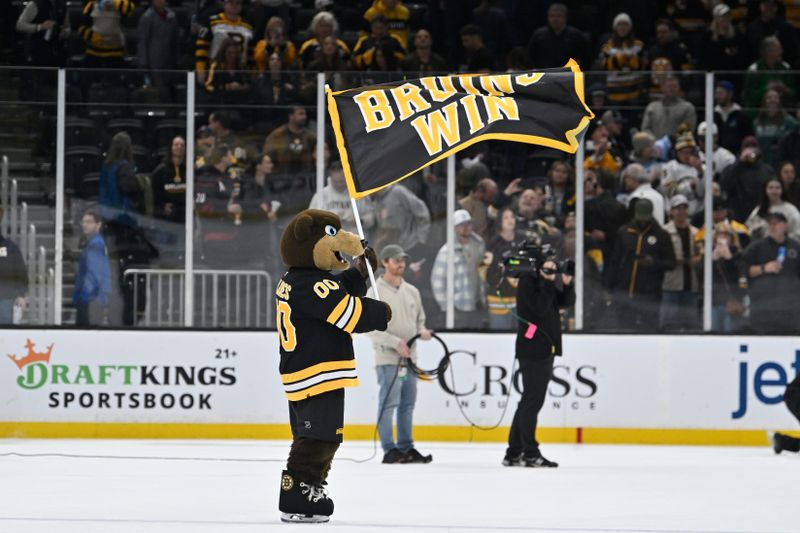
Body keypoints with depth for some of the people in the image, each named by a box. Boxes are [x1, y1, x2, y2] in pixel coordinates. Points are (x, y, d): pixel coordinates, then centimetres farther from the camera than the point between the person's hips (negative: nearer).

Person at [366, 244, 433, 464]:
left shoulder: (412, 292, 14)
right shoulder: (376, 293, -6)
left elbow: (419, 319, 23)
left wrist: (422, 332, 0)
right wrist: (396, 342, -18)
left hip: (409, 358, 6)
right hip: (388, 358, -6)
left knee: (408, 403, 9)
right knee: (389, 403, -7)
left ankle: (406, 448, 17)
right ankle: (389, 450, -5)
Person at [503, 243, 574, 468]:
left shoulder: (547, 282, 16)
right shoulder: (527, 282, -10)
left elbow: (566, 301, 12)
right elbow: (540, 307, -21)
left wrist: (567, 284, -5)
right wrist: (549, 282, -20)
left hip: (545, 349, 10)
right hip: (532, 349, -10)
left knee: (530, 401, 12)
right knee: (532, 400, -9)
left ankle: (514, 453, 16)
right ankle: (530, 453, -9)